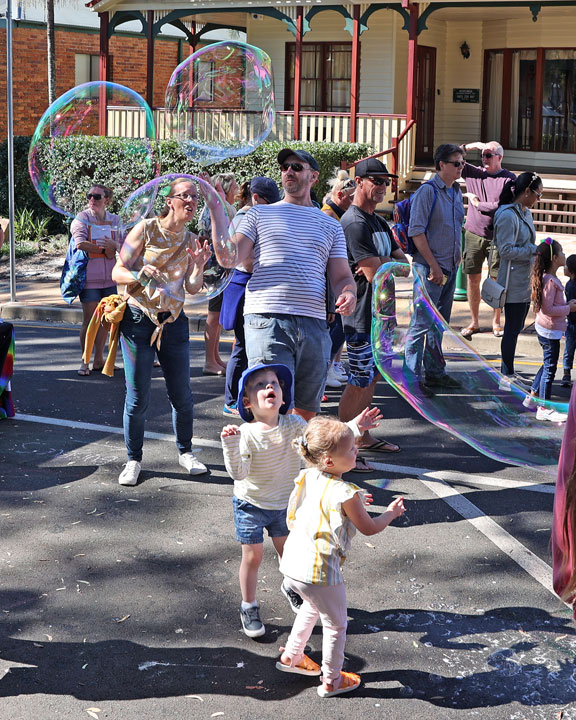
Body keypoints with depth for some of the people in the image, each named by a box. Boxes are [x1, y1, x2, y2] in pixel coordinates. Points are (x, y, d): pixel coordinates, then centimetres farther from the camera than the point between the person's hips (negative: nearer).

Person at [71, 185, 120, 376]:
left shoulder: (115, 220, 9)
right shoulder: (81, 219, -2)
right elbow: (80, 244, -17)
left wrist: (113, 244, -18)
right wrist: (105, 249, -11)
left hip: (109, 278, 4)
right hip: (89, 278, -4)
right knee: (89, 320, -3)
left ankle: (98, 360, 18)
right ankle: (85, 362, 6)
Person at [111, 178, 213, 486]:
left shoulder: (191, 240, 6)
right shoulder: (146, 229, -6)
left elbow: (192, 289, 4)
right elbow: (117, 272, -7)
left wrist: (199, 267, -15)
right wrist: (140, 275, -27)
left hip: (174, 322, 4)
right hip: (139, 320, -4)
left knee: (181, 395, 6)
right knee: (137, 397, -2)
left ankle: (185, 452, 26)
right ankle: (133, 460, 13)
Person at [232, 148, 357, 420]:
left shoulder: (330, 226, 21)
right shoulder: (261, 214, 14)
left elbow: (342, 276, 15)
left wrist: (348, 294, -8)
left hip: (314, 325, 3)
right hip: (268, 322, -3)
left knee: (306, 411, 8)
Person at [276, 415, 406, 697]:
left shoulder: (307, 477, -2)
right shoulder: (345, 494, -23)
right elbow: (369, 528, -10)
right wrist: (391, 513, 9)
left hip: (292, 564, 7)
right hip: (319, 573, -7)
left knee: (312, 606, 35)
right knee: (335, 625, 16)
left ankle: (291, 656, 49)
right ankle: (331, 681, 30)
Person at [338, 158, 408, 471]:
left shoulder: (378, 222, 16)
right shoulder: (354, 223, -16)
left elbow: (403, 263, 11)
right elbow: (374, 274, -22)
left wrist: (383, 263, -10)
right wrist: (393, 263, -2)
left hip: (380, 313, 10)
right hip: (361, 317, -10)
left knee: (372, 377, 17)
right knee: (359, 383, -6)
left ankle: (362, 436, 30)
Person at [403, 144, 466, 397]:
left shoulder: (456, 192, 12)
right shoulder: (428, 191, -12)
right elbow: (417, 232, -16)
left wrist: (457, 258, 15)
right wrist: (433, 265, -18)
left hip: (450, 268, 8)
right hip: (430, 268, -8)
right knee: (421, 323, -4)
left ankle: (434, 372, 26)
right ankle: (412, 377, 1)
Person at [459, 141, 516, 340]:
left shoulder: (509, 179, -4)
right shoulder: (473, 173, 7)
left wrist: (478, 204, -6)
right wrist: (470, 146, -6)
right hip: (473, 235, 3)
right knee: (473, 279, 5)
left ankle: (496, 322, 15)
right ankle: (474, 322, 14)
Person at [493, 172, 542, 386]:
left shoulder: (526, 212, 11)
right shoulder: (508, 215, -18)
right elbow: (507, 250, -21)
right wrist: (535, 250, -19)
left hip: (525, 280, 9)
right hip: (514, 282, -9)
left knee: (516, 327, 15)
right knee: (512, 329, -3)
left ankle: (507, 371, 25)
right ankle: (506, 376, 5)